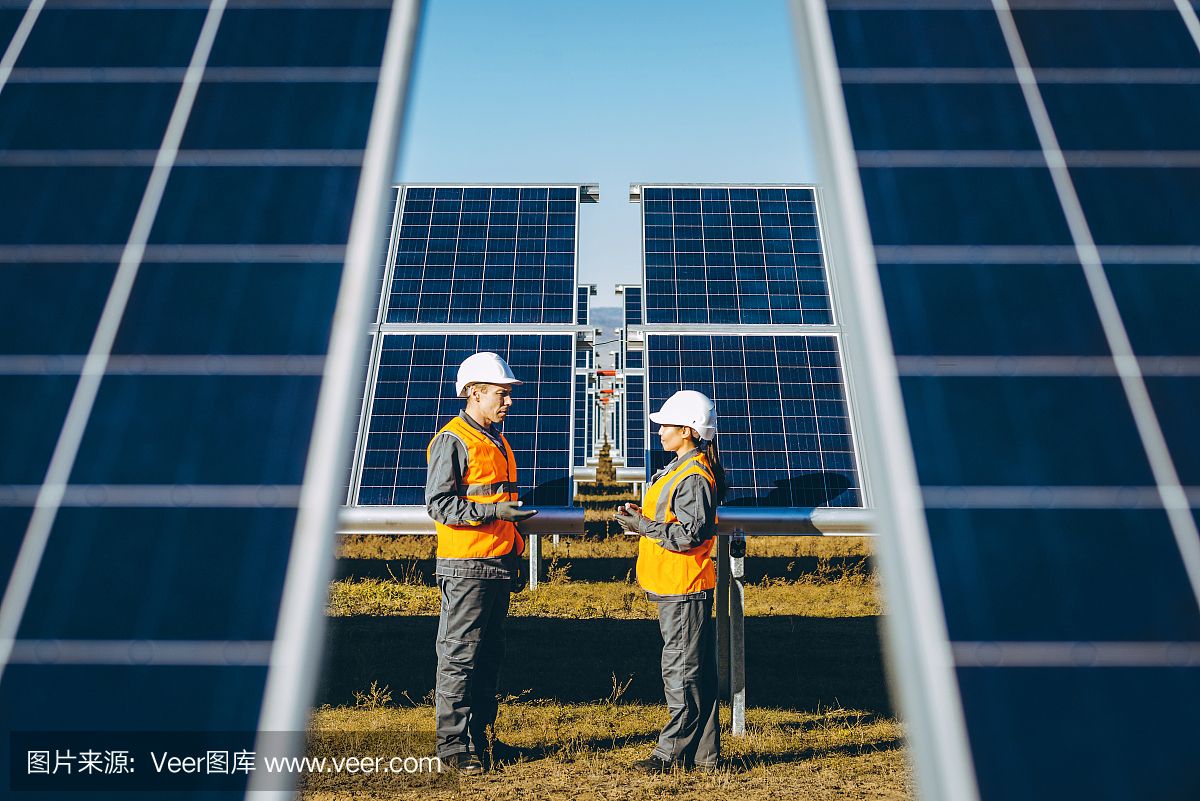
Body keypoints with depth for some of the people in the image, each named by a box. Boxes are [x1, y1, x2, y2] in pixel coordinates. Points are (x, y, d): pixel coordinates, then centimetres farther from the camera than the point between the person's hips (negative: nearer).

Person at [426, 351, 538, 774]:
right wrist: (494, 511, -24)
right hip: (465, 568, -9)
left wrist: (513, 558, 22)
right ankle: (453, 744, 12)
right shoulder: (452, 440, -11)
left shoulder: (496, 441, 17)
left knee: (489, 655, 14)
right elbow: (438, 503, -16)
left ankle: (478, 737, 26)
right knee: (459, 656, 0)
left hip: (498, 566, 9)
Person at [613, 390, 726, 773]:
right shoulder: (681, 469, 15)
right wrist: (642, 516, 9)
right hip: (674, 586, 11)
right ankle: (702, 753, 25)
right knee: (694, 671, 15)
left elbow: (691, 534, -23)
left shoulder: (695, 477, -18)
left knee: (681, 671, 1)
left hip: (684, 589, -11)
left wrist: (645, 526, -17)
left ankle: (675, 751, 12)